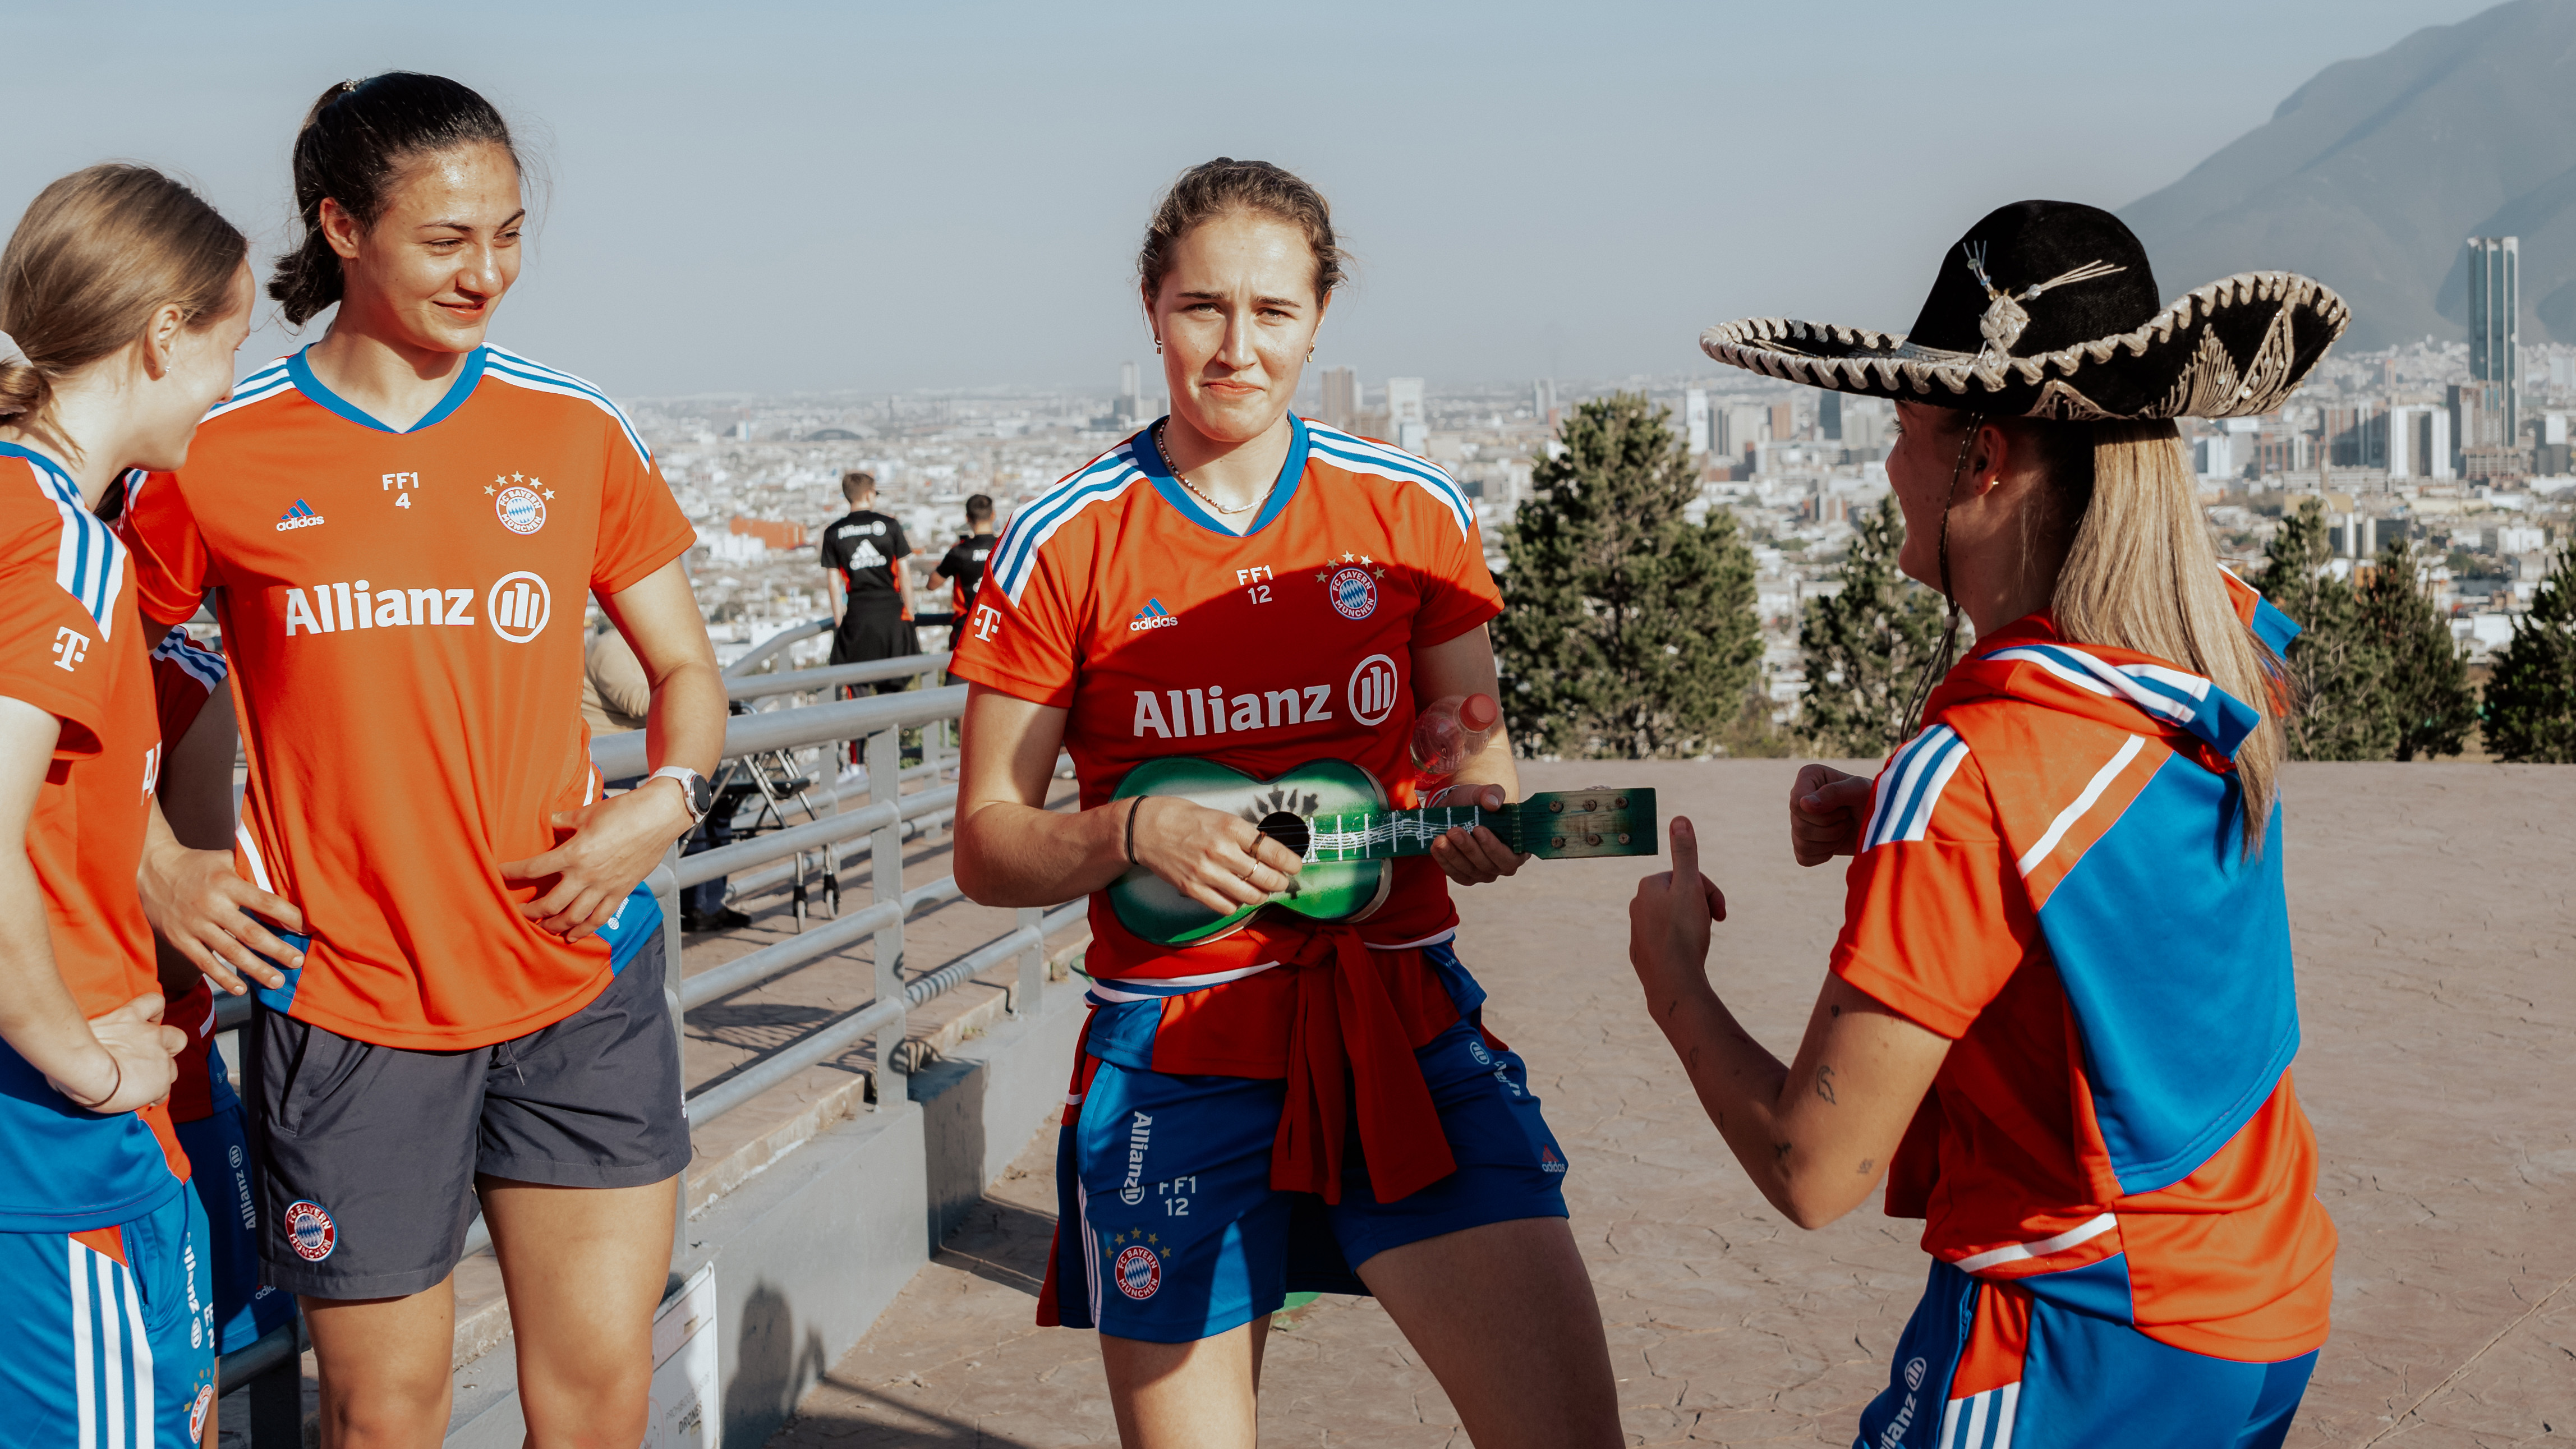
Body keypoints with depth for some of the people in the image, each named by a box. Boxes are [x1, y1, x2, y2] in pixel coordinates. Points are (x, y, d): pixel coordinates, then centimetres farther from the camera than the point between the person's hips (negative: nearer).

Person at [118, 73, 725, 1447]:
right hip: (347, 1006, -2)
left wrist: (662, 802, -7)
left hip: (580, 985, 2)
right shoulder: (216, 451, -2)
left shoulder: (574, 430, 4)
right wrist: (157, 868, -2)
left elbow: (686, 671, 12)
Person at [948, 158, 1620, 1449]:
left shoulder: (1413, 510, 3)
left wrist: (1480, 810, -8)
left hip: (1404, 1026, 1)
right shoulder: (1063, 545, -1)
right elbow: (985, 845, 1)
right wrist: (1135, 833, -18)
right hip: (1179, 1051, -1)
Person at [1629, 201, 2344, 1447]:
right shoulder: (2230, 643, -3)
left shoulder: (1968, 776, -26)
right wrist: (1889, 828, 4)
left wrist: (1670, 976, -5)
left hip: (2087, 1341, -8)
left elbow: (1812, 1171, -21)